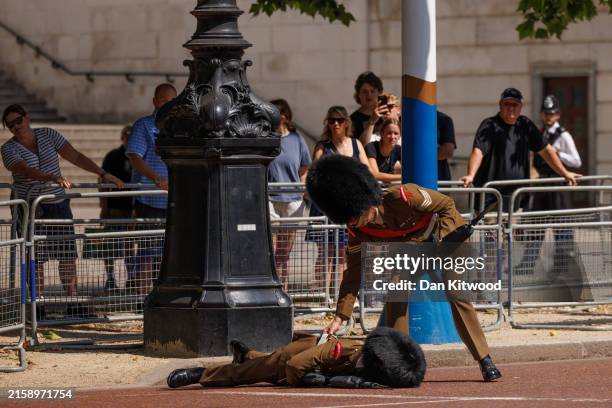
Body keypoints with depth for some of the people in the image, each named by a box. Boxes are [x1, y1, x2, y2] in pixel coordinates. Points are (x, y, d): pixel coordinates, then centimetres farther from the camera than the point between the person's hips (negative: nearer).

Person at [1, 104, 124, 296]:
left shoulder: (48, 135, 5)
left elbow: (75, 157, 4)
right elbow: (26, 170, -25)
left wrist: (103, 174, -3)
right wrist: (53, 177, -41)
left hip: (59, 203, 3)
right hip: (31, 207, -3)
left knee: (68, 254, 1)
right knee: (36, 258, -6)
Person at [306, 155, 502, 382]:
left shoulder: (403, 197, -38)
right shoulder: (357, 230, -21)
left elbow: (447, 205, -23)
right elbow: (354, 273, -16)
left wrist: (438, 240, -31)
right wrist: (339, 318, -20)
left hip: (446, 233, -5)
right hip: (409, 247, 5)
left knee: (457, 295, -15)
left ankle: (485, 362, -11)